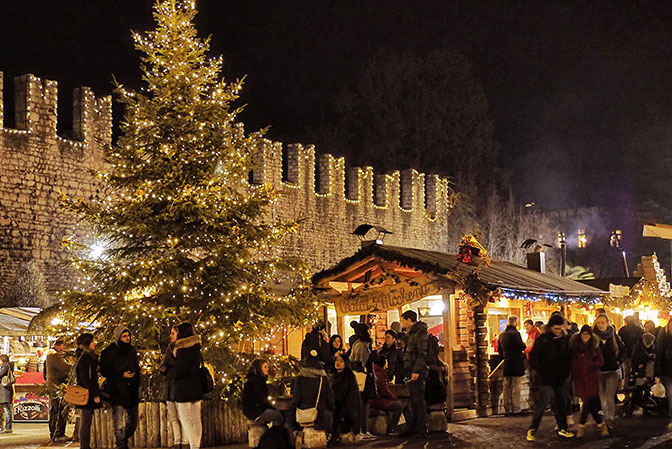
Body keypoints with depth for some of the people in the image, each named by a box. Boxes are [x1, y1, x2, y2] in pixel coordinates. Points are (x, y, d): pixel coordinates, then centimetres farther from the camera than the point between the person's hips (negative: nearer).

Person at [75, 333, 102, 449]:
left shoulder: (89, 356, 15)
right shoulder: (85, 358, -16)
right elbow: (85, 378, -21)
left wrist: (95, 392, 21)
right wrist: (95, 394, -20)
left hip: (88, 394, 10)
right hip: (87, 394, -10)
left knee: (86, 421, 13)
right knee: (86, 421, -6)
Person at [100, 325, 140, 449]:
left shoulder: (132, 350, 12)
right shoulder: (109, 352, -6)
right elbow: (104, 371, -7)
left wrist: (137, 385, 15)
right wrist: (121, 375, -16)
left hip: (131, 391, 6)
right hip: (117, 391, -6)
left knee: (133, 421, 11)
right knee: (118, 423, -7)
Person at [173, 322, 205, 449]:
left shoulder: (183, 350, -15)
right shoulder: (196, 347, 8)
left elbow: (180, 370, -18)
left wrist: (174, 377, 4)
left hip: (184, 387, -7)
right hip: (197, 386, 7)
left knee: (185, 417, -2)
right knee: (196, 418, 10)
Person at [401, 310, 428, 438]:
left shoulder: (420, 332, -11)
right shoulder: (411, 333, 20)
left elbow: (422, 353, -19)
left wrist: (416, 371, -23)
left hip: (418, 372, -10)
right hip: (411, 372, 10)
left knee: (418, 399, -9)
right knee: (414, 400, 13)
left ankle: (421, 430, -8)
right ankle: (413, 427, 19)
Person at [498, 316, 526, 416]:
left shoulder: (502, 334, 10)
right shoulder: (515, 333, -14)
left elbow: (499, 349, 15)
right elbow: (520, 347, -18)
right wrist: (524, 345, 3)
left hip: (506, 364, 7)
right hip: (516, 364, -7)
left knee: (507, 387, 11)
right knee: (516, 388, -3)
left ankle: (507, 410, 14)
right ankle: (516, 409, -4)